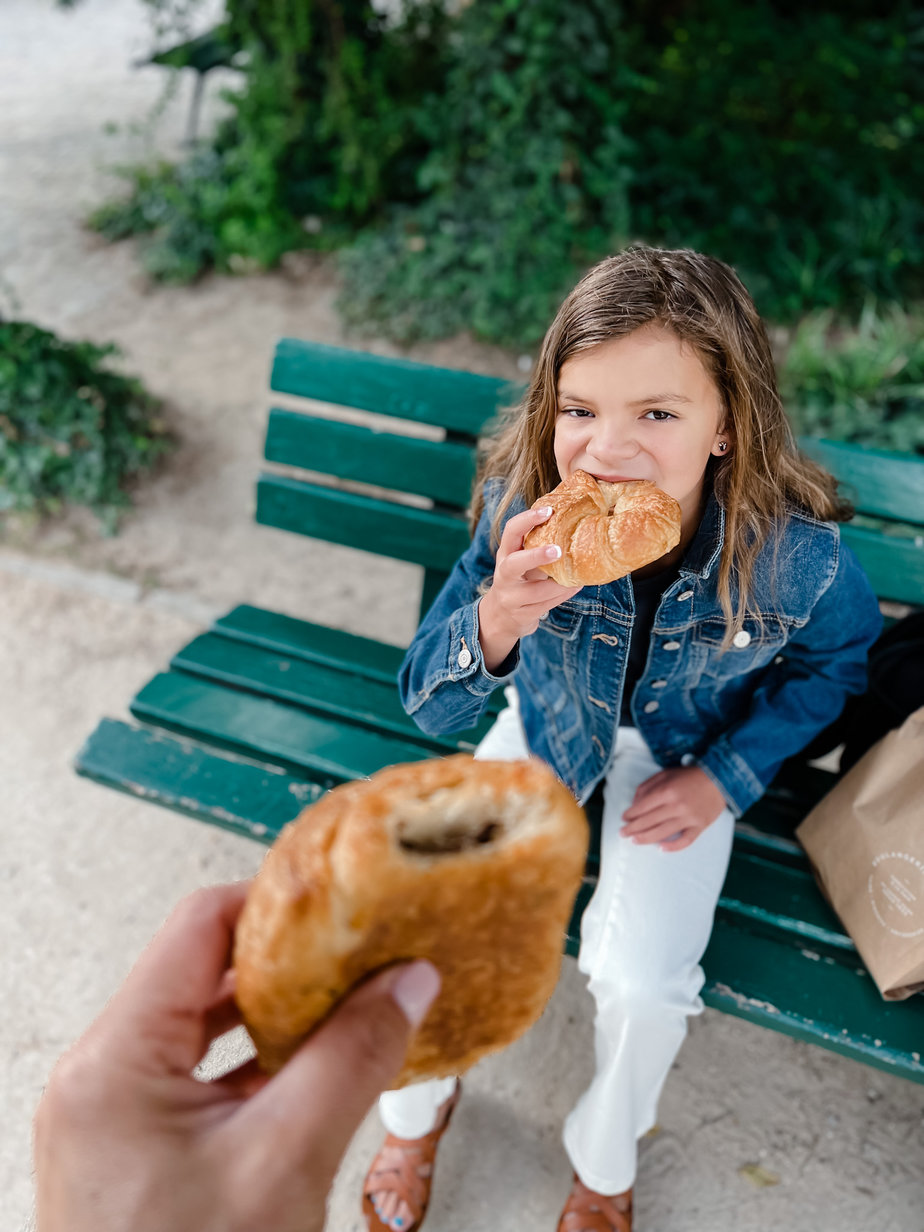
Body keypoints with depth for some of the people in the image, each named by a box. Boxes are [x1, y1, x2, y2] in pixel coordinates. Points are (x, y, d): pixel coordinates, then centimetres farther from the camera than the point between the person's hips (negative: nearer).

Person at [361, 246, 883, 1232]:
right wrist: (499, 616, -47)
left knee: (643, 978, -17)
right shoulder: (522, 513, -28)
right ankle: (418, 1107, 27)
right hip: (552, 723, 2)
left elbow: (833, 660, -3)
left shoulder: (796, 552, -29)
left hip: (684, 752, -1)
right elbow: (427, 704, -24)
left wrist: (726, 776, -12)